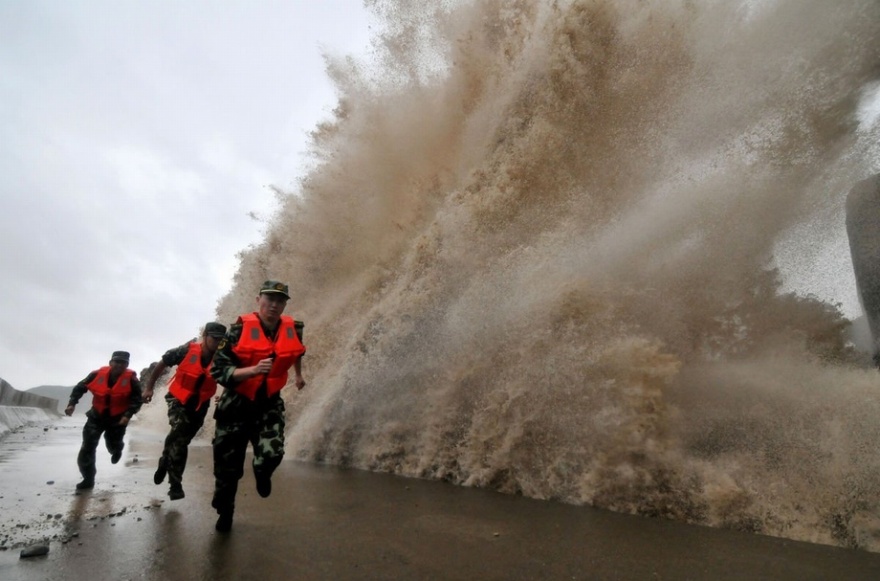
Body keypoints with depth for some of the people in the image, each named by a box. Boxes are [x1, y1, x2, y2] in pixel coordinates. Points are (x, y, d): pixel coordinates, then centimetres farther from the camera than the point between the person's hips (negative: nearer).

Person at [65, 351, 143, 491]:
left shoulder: (131, 379, -19)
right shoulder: (98, 374, -14)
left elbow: (137, 400, -15)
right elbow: (80, 387, 1)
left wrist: (128, 415, -28)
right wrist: (72, 403, -9)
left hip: (117, 419, -2)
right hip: (96, 416, 2)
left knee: (113, 447, 11)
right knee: (87, 448, -2)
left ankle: (116, 449, 52)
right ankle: (88, 479, 12)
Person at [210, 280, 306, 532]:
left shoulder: (293, 329, -8)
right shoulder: (240, 329, -18)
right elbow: (218, 371, -20)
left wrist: (298, 375, 31)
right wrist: (253, 370, -34)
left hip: (268, 403, 1)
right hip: (236, 405, -1)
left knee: (272, 454, -22)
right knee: (228, 466, 9)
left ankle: (262, 473, 17)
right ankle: (225, 511, 41)